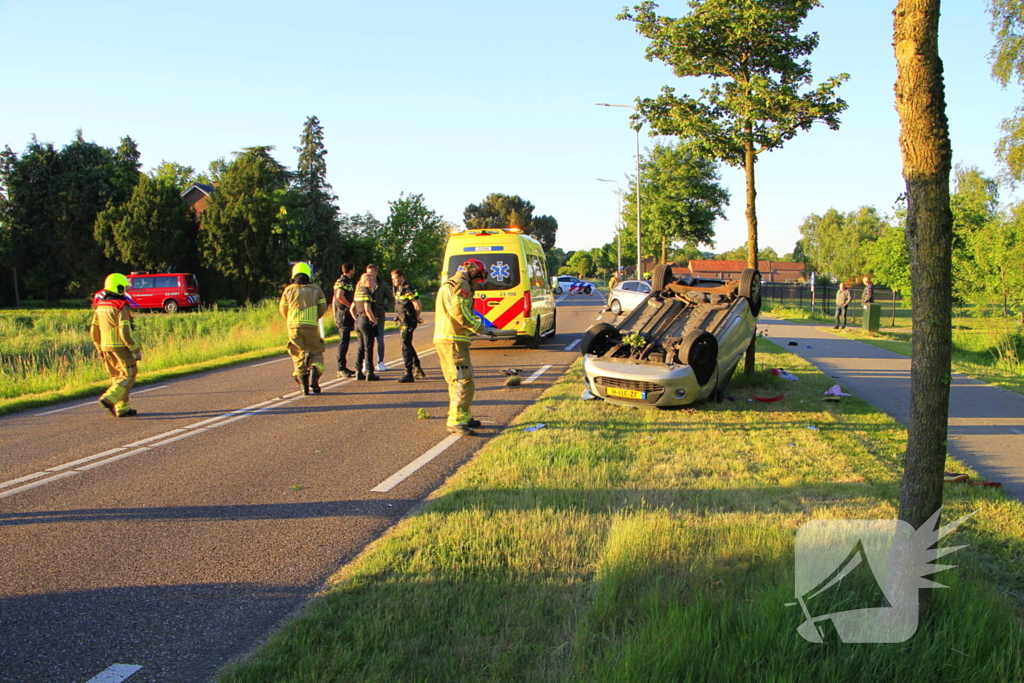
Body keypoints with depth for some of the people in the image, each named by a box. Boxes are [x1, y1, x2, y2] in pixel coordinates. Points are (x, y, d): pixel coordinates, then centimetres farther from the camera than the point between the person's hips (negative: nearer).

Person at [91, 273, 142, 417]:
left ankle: (122, 408, 16)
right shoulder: (121, 307, -14)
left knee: (116, 377, 15)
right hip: (120, 347, -8)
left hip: (105, 347, 8)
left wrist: (99, 348, 24)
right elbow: (125, 332, -19)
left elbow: (93, 330, 14)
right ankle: (109, 399, -13)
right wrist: (136, 349, -13)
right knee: (128, 375, 1)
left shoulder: (99, 306, 10)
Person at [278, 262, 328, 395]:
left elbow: (282, 309, 14)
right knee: (316, 353, 9)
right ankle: (314, 374, -17)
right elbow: (323, 308, 10)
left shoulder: (289, 289, 10)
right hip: (312, 326, -1)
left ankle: (303, 385, 2)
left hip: (294, 326, 1)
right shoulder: (316, 289, 10)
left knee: (298, 355, 8)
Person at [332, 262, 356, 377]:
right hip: (345, 314, -10)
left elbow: (334, 299, 22)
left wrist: (335, 315, 24)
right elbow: (339, 296, -27)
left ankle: (342, 367, 19)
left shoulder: (339, 281, 19)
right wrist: (350, 306, -15)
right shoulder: (344, 281, -12)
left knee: (343, 341, 13)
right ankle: (341, 369, -7)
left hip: (340, 314, 10)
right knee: (343, 341, -8)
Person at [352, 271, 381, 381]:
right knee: (368, 348, -2)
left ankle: (358, 372, 16)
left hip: (358, 321, 8)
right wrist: (374, 321, -13)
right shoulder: (367, 292, -14)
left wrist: (357, 319, 18)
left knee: (360, 347, 13)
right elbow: (367, 309, -22)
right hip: (367, 321, -8)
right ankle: (369, 373, 1)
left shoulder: (358, 292, 12)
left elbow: (352, 309, 16)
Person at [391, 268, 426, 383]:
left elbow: (418, 307, -17)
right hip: (402, 322, 9)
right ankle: (417, 369, 30)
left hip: (408, 322, -9)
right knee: (407, 346, 17)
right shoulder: (398, 289, 13)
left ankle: (408, 374, -5)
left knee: (406, 347, -8)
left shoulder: (409, 290, -15)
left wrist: (415, 318, -1)